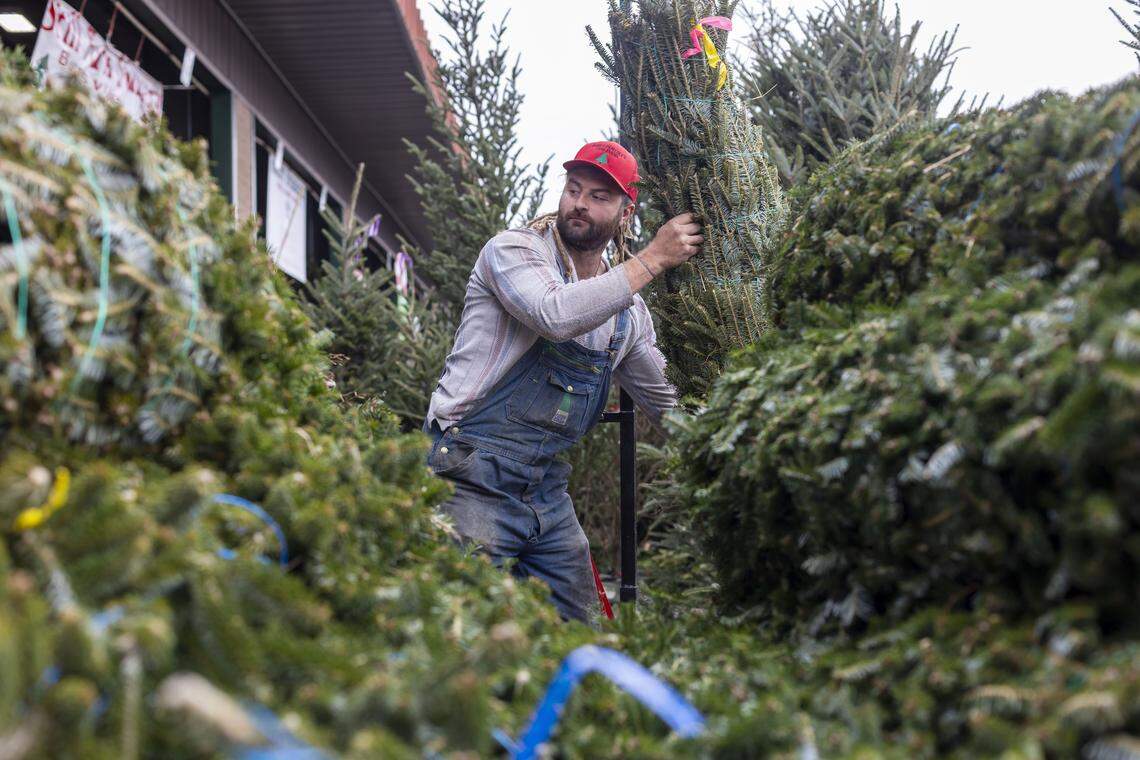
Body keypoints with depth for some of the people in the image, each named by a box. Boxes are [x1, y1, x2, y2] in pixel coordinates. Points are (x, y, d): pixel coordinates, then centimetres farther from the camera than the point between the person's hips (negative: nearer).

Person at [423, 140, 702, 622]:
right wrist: (653, 259, -17)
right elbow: (557, 315, -25)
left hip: (548, 489, 7)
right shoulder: (515, 250, -5)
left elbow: (671, 402, 20)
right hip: (475, 479, -6)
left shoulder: (630, 314, 13)